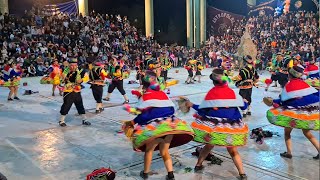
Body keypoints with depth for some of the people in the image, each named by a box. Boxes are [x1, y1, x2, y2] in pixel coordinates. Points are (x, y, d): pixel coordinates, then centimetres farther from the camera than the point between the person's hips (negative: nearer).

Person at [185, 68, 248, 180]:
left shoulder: (211, 93, -5)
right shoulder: (232, 92, -4)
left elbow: (202, 110, -2)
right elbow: (243, 106, 0)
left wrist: (192, 105, 14)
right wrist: (245, 101, 23)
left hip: (212, 126, 1)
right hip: (229, 127, 0)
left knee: (209, 145, 23)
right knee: (233, 150, 13)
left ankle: (198, 165, 35)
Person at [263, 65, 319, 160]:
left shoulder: (288, 86, -10)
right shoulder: (304, 84, 1)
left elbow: (283, 101, -7)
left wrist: (273, 102, 6)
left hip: (293, 113, -4)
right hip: (307, 112, 4)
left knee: (287, 132, 16)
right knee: (307, 133, 18)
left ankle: (289, 152, 13)